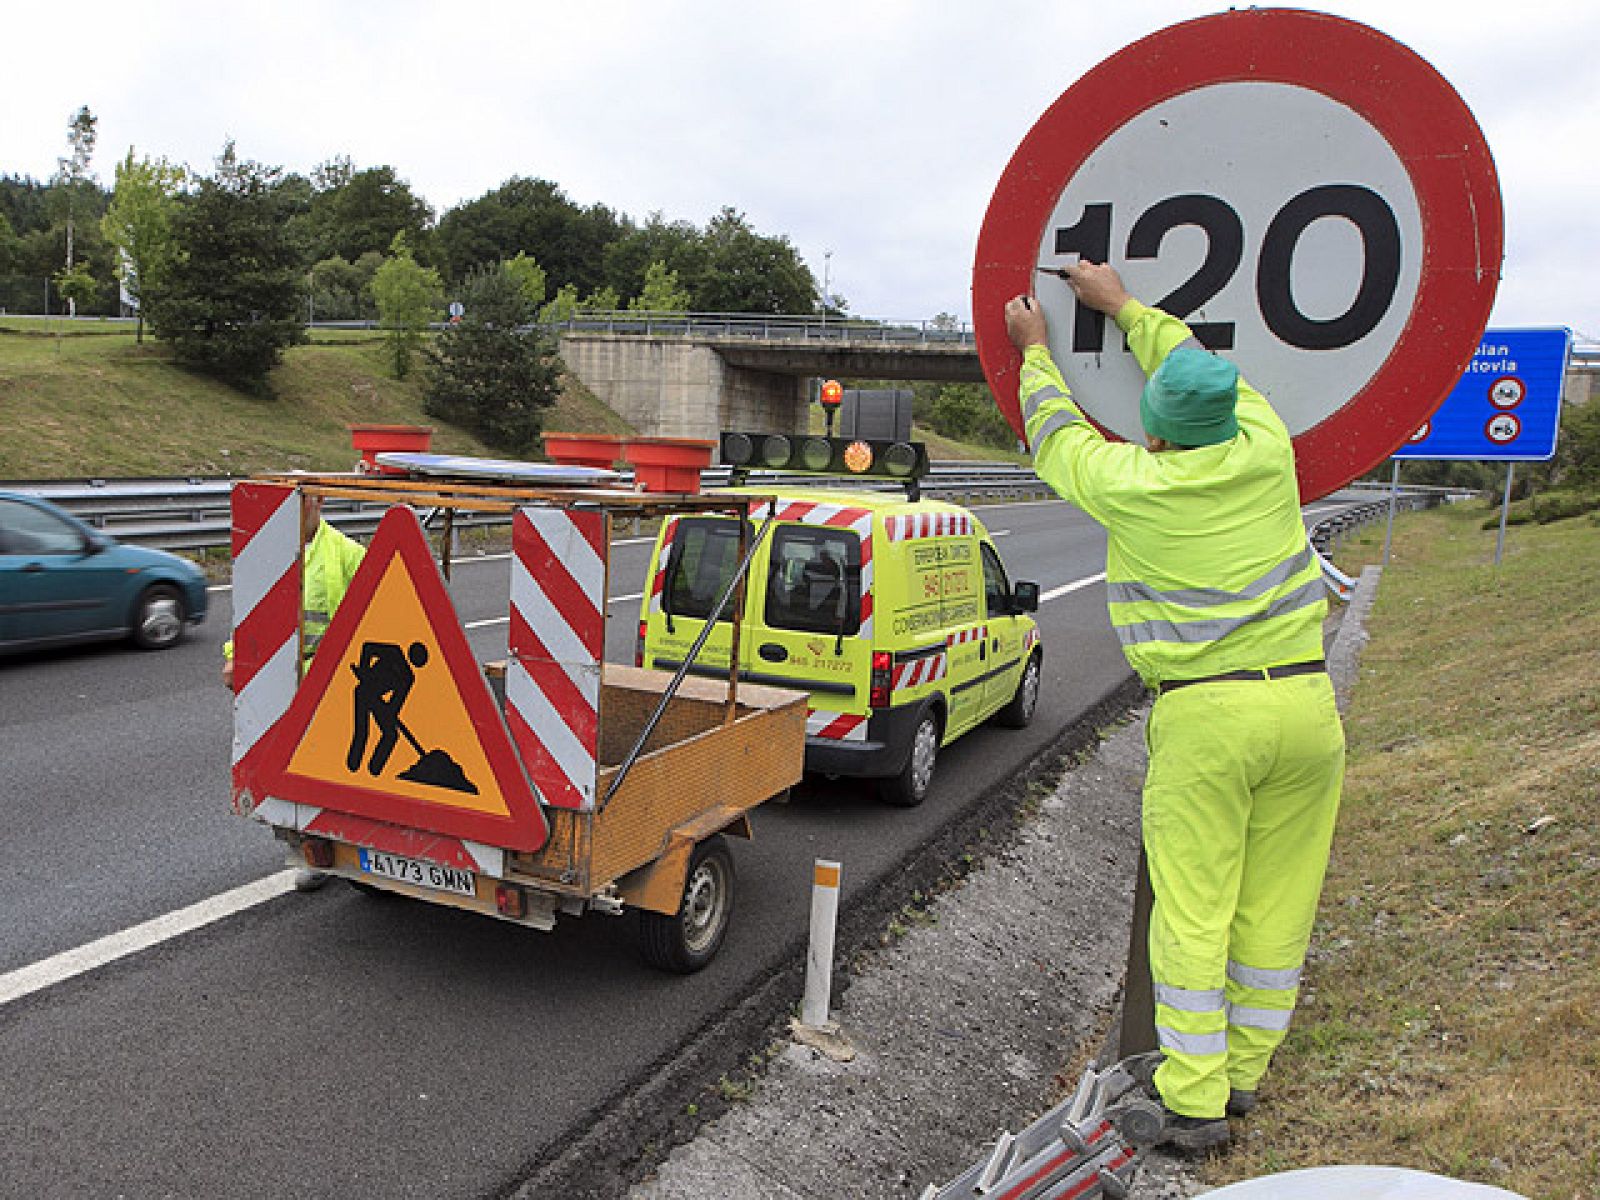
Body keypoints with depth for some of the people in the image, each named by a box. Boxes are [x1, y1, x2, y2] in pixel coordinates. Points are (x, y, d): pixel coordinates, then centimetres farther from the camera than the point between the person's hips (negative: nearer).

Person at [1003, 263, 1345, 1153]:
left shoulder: (1130, 484, -6)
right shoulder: (1265, 452, 3)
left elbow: (1058, 434, 15)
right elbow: (1202, 365, 22)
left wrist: (1035, 350, 32)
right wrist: (1122, 304, 34)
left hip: (1203, 715, -4)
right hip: (1303, 700, 5)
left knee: (1193, 913, 4)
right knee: (1278, 902, 13)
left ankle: (1195, 1102, 11)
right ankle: (1244, 1070, 29)